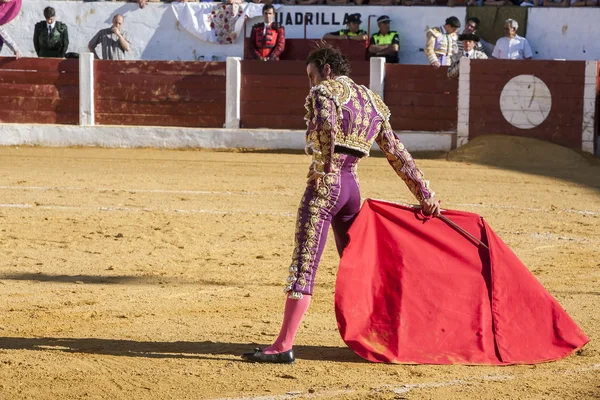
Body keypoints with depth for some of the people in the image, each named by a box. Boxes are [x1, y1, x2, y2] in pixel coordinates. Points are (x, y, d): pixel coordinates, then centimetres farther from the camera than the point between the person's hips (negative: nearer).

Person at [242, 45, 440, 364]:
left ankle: (283, 346, -15)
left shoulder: (324, 91, -2)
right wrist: (424, 193, 20)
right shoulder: (372, 101, 19)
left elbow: (327, 125, -25)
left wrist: (325, 167, -16)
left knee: (303, 266, -10)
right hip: (352, 186, 7)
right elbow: (397, 152, 20)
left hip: (325, 184, -7)